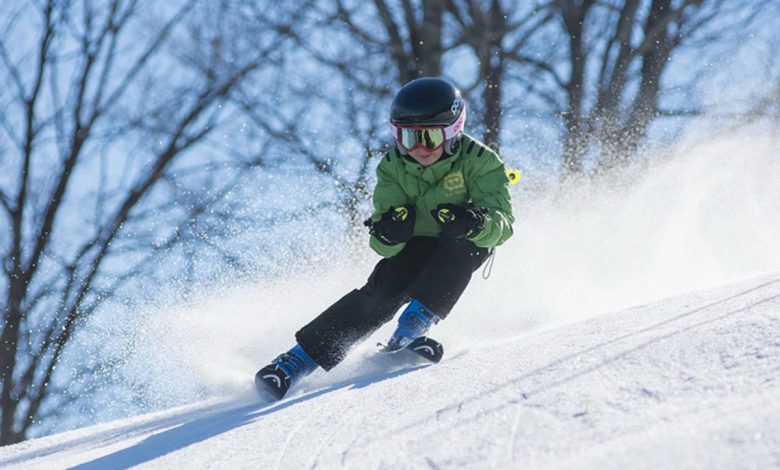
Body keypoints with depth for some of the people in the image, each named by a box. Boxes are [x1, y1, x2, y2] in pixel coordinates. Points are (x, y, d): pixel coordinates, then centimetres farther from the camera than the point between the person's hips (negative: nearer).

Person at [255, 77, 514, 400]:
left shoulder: (478, 161, -22)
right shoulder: (392, 168, -14)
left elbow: (502, 223, -30)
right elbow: (384, 246, -18)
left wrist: (474, 223, -53)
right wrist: (387, 233, -43)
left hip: (466, 249, -1)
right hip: (415, 248, 1)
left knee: (463, 241, -34)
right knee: (383, 291, -25)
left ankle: (415, 323, -34)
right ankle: (299, 359, -27)